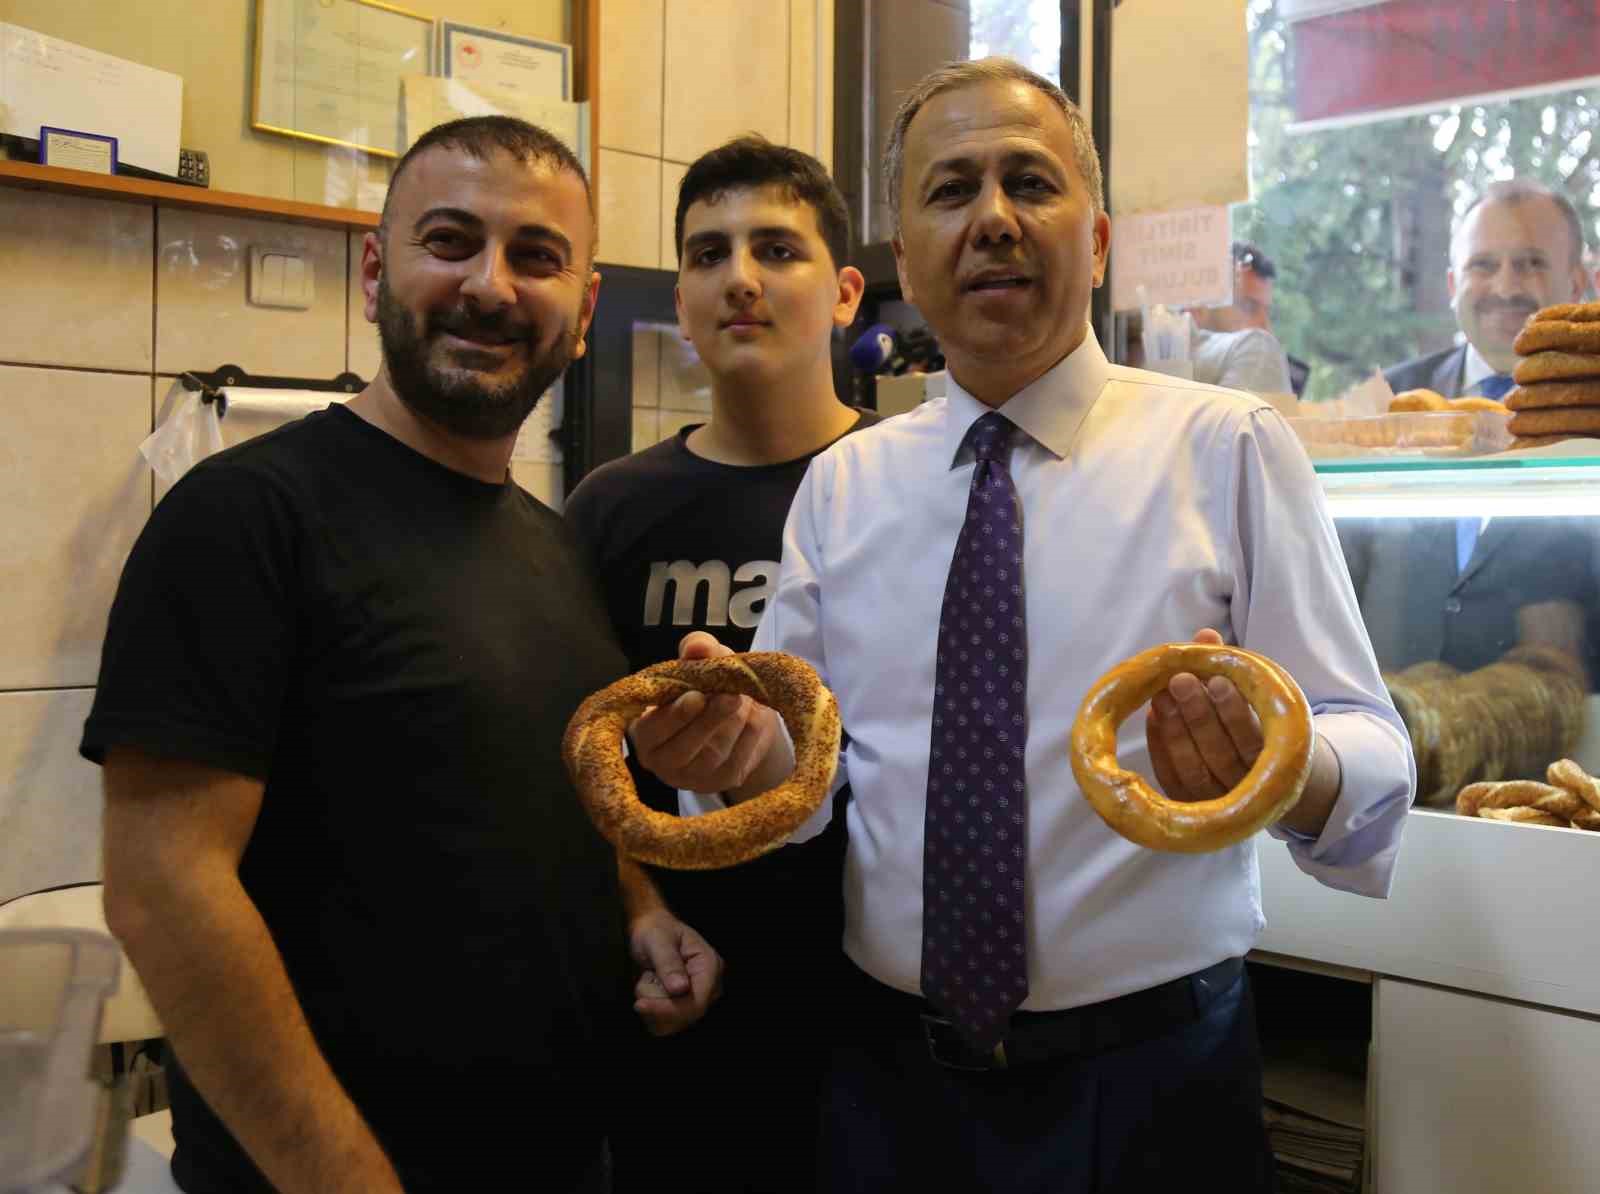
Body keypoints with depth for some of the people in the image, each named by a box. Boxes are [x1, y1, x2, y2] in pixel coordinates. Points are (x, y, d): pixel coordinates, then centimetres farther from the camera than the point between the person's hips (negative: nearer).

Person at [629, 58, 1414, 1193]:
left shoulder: (1230, 447, -6)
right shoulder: (842, 483, 3)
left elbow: (1376, 759, -10)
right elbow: (804, 763, 3)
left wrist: (1283, 763, -31)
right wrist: (742, 748, -18)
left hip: (1152, 1085, -2)